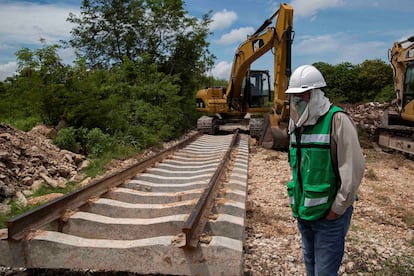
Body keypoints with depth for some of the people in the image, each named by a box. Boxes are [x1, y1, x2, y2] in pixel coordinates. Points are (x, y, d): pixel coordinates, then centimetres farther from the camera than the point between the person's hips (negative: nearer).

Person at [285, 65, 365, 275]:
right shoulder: (297, 123, 6)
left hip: (329, 213, -7)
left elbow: (353, 168, -20)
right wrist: (298, 202, 11)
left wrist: (337, 210, -15)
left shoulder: (336, 120, -17)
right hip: (304, 211, 7)